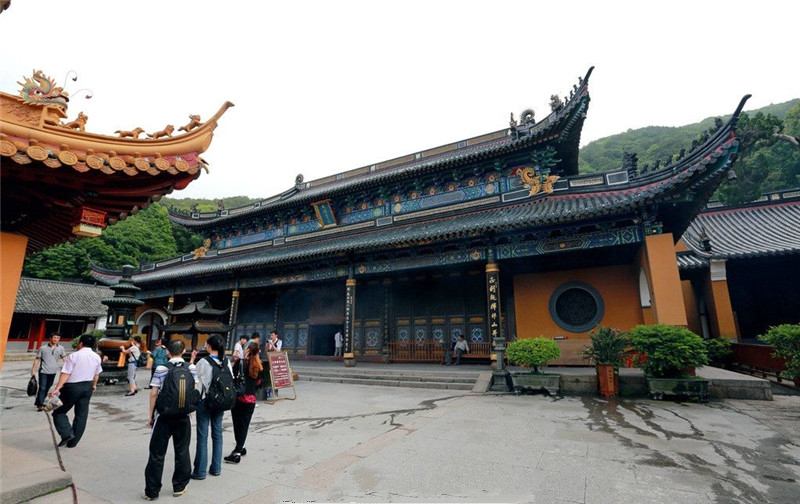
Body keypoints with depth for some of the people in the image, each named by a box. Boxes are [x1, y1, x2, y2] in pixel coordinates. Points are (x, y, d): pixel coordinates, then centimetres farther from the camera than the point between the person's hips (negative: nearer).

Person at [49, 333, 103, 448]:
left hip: (72, 387, -5)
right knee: (81, 415, 11)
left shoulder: (74, 356, -13)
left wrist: (57, 388, -17)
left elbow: (65, 374, -18)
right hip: (87, 387, 5)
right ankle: (73, 442, 18)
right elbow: (97, 374, 14)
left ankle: (67, 434, -5)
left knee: (59, 412, 11)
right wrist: (94, 385, 30)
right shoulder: (97, 357, 4)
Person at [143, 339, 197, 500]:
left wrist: (151, 415, 3)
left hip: (163, 415, -2)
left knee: (157, 454, 9)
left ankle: (152, 491, 16)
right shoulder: (191, 367, -2)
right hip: (183, 416, 2)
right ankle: (179, 487, 22)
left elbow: (154, 393, -7)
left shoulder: (161, 368, -7)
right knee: (182, 451, 12)